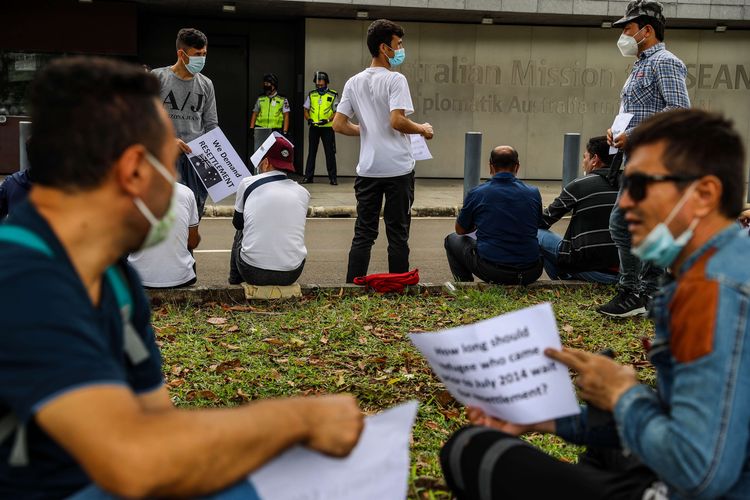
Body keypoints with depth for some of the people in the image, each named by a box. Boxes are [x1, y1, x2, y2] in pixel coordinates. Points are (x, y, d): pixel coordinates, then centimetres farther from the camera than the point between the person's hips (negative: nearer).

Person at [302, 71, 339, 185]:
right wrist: (308, 119, -7)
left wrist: (328, 120, -17)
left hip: (327, 128, -3)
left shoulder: (333, 95, 0)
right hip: (314, 127, 3)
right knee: (311, 152, 6)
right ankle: (308, 177, 11)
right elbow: (306, 110, 13)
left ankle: (333, 177, 3)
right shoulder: (311, 94, 10)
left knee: (330, 153, -2)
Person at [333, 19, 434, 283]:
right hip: (398, 168, -5)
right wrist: (423, 130, -2)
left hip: (367, 169, 5)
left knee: (363, 234, 8)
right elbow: (397, 121, -20)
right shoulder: (395, 80, -10)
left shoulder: (354, 82, 9)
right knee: (397, 234, 4)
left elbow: (339, 125, 7)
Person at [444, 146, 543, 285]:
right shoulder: (533, 193, 3)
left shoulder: (476, 193, -3)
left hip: (492, 271, -3)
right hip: (530, 274, 3)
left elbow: (460, 230, 14)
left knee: (452, 240, 24)